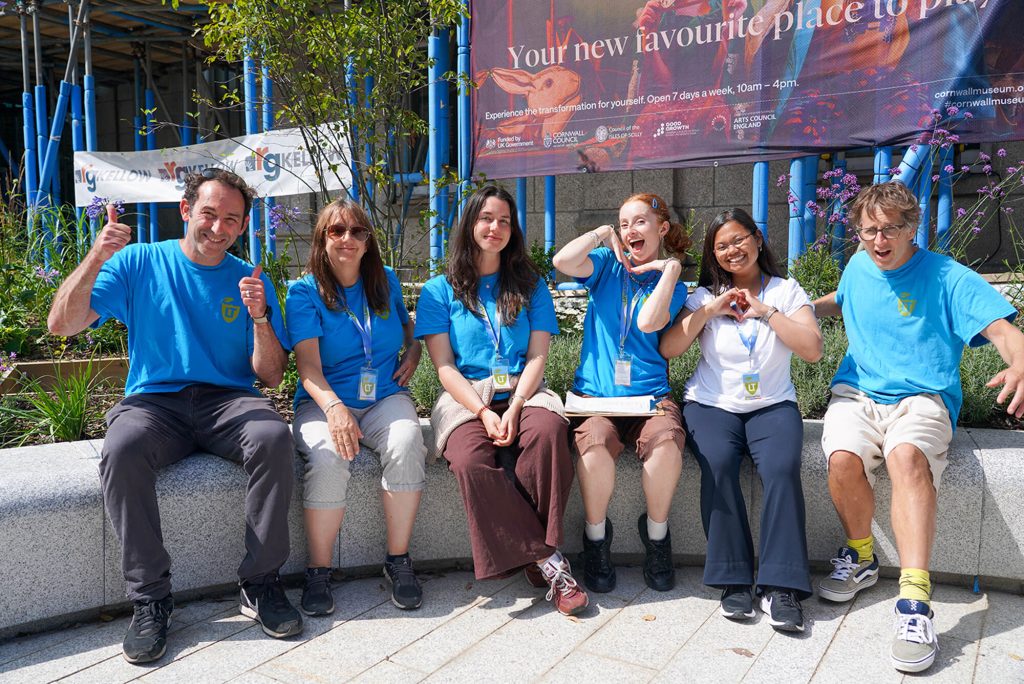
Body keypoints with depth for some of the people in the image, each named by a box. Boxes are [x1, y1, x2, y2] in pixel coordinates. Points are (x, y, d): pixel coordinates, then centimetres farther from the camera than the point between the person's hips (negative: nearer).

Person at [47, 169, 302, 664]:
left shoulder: (250, 280, 9)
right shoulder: (139, 263, 7)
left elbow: (271, 376, 3)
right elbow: (62, 324, -3)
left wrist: (260, 318, -15)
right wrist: (96, 259, -18)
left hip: (228, 400, 1)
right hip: (154, 401, 0)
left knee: (273, 437, -32)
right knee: (121, 449, -34)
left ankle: (260, 585, -18)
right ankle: (150, 599, -19)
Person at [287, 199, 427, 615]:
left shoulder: (386, 282, 12)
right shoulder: (304, 292, 0)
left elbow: (407, 323, 32)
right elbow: (308, 366, -12)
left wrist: (413, 351, 9)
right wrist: (334, 408, -31)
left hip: (385, 397, 2)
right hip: (325, 403, -2)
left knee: (406, 444, -31)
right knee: (328, 459, -34)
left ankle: (398, 561, -16)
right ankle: (319, 572, -15)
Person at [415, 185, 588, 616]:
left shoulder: (531, 285, 16)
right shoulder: (440, 290, 11)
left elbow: (537, 356, 5)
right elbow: (445, 367, 1)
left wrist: (514, 408, -13)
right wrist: (484, 413, -15)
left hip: (523, 393, 1)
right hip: (466, 399, -1)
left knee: (549, 429, -35)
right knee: (470, 461, -33)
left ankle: (537, 556, -23)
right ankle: (548, 562, -25)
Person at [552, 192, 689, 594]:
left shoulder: (672, 285, 13)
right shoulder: (606, 264, 13)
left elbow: (648, 323, -10)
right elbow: (563, 261, -10)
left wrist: (670, 268, -5)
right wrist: (603, 234, 1)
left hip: (648, 392, 1)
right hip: (594, 392, 0)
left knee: (666, 440, -33)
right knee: (596, 442, -34)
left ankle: (656, 533, -6)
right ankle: (596, 535, -7)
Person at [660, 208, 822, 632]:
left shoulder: (786, 291, 9)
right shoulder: (704, 296, 10)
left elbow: (812, 350, -6)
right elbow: (668, 349, -3)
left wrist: (767, 312, -9)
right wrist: (709, 310, -9)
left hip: (772, 405, 0)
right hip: (712, 404, 0)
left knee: (782, 468, -30)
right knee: (718, 464, -30)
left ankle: (781, 586, -24)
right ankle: (733, 580, -21)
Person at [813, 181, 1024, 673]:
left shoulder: (947, 277, -2)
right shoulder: (857, 268, 12)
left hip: (921, 397, -3)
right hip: (857, 392, 3)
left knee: (907, 456, -37)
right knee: (843, 458, -30)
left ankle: (915, 599, -37)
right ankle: (860, 558, -2)